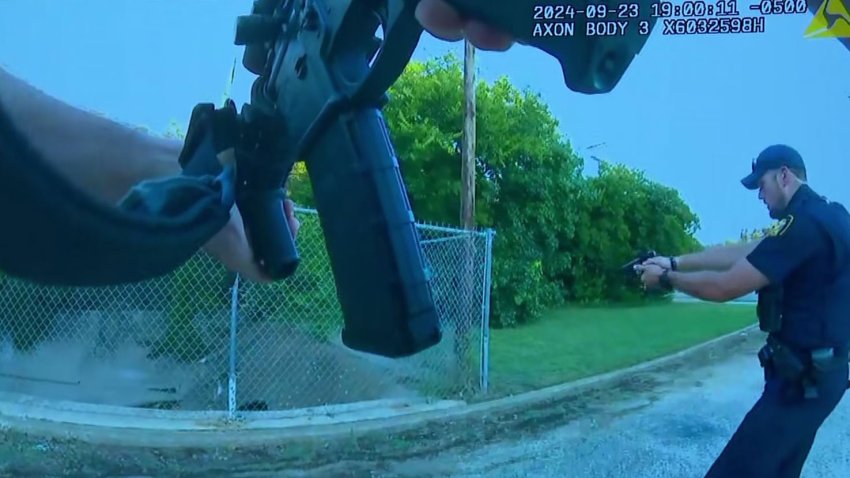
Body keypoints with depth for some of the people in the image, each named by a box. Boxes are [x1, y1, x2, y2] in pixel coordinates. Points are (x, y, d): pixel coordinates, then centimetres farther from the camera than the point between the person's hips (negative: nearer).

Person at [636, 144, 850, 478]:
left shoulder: (806, 224, -22)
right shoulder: (822, 216, 11)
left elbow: (725, 287, -20)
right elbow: (739, 254, 12)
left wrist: (665, 278, -6)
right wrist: (673, 262, 9)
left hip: (803, 377, -11)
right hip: (813, 372, 11)